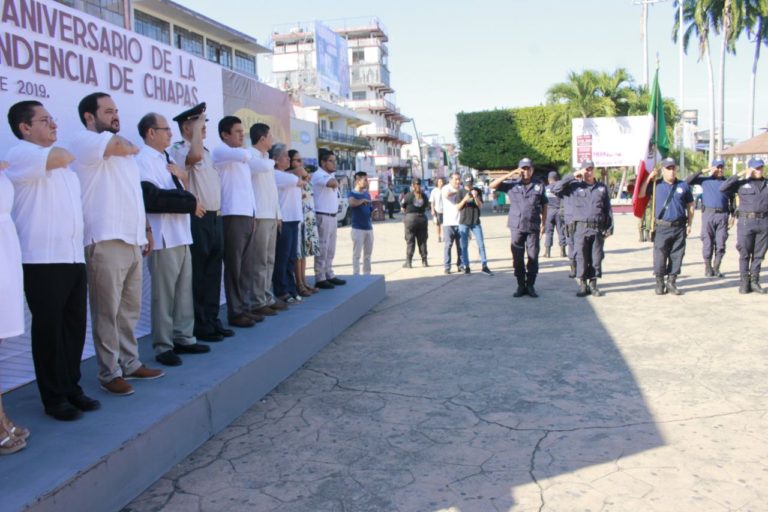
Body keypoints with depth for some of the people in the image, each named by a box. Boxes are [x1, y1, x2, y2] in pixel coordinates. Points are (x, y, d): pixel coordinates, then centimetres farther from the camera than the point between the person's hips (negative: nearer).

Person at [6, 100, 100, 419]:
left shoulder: (63, 163, 22)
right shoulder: (20, 154, -4)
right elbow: (57, 157, -23)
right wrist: (70, 155, 0)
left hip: (74, 257, 7)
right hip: (43, 260, -7)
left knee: (74, 326, 10)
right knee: (48, 329, 0)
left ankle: (71, 387, 22)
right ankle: (53, 398, 10)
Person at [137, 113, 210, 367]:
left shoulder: (168, 159, 18)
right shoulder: (143, 161, -10)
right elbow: (153, 199, -20)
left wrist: (182, 178, 0)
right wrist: (190, 203, -14)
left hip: (181, 234, 8)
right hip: (163, 238, -8)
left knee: (184, 290, 11)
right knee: (164, 294, -2)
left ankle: (183, 338, 21)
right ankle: (163, 346, 7)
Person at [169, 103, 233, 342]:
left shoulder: (206, 151, 20)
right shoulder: (178, 149, -7)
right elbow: (195, 156, -31)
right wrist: (197, 126, -17)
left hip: (215, 217, 8)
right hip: (197, 219, -8)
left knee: (213, 272, 12)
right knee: (198, 274, -2)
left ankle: (212, 320, 20)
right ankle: (199, 326, 5)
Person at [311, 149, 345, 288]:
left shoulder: (330, 175, 19)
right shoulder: (318, 175, -12)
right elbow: (333, 183, -26)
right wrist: (335, 182, -6)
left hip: (332, 216, 9)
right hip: (323, 216, -9)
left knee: (330, 249, 13)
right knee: (322, 248, -7)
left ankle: (329, 275, 21)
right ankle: (320, 278, -4)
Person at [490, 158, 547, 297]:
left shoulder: (539, 185, 5)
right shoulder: (512, 184, 3)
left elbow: (544, 206, 10)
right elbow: (493, 185, -4)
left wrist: (543, 224, 4)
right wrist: (511, 174, -10)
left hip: (533, 227, 0)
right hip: (517, 227, 0)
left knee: (533, 257, 1)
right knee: (518, 258, 4)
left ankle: (530, 286, 12)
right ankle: (521, 286, 15)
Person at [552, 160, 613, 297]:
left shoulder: (602, 187, 11)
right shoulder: (574, 187, 5)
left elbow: (608, 209, 11)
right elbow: (555, 189, -5)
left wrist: (609, 228, 5)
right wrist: (572, 176, -5)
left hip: (598, 229, 2)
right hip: (581, 228, -2)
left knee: (596, 258, 5)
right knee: (581, 258, 1)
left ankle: (593, 284, 16)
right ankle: (583, 285, 10)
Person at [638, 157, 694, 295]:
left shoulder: (683, 186, 9)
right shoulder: (656, 185, 6)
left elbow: (690, 206, 14)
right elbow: (640, 195, -5)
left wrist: (689, 224, 9)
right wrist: (649, 178, -7)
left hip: (679, 228, 2)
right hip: (662, 228, -2)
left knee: (676, 256, 5)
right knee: (659, 256, -2)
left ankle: (671, 282, 16)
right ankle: (660, 283, 10)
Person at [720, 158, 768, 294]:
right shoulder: (742, 183, 4)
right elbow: (723, 188, -9)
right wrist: (739, 175, -9)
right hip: (746, 221, -3)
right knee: (744, 253, 2)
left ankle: (754, 281, 15)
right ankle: (744, 282, 8)